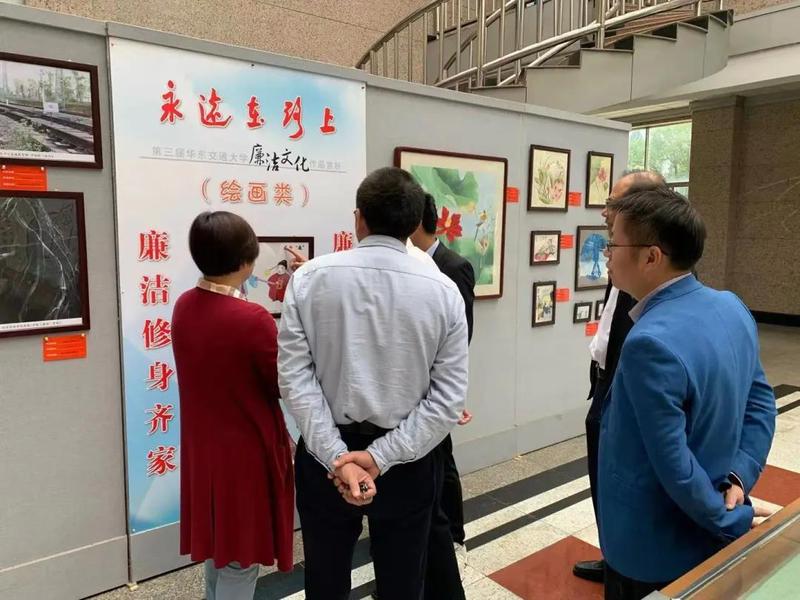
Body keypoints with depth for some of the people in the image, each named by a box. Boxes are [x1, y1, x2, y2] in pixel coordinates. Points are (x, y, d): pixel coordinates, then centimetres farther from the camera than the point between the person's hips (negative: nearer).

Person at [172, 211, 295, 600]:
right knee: (239, 560, 11)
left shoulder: (183, 307, -3)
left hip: (202, 450, 8)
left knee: (217, 548, 26)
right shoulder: (252, 320, -26)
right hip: (245, 454, -7)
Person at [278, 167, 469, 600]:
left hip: (325, 455, 0)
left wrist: (335, 458, -13)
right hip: (407, 462, 0)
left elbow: (295, 377, -13)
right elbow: (449, 396, -11)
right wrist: (383, 456, -11)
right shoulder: (442, 289, -8)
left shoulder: (309, 278, -9)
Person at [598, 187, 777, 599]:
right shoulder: (732, 307, -4)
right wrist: (739, 479, -5)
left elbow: (673, 464, -26)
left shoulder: (651, 344, -32)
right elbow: (761, 401, 3)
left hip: (652, 550, -8)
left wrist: (733, 521, -11)